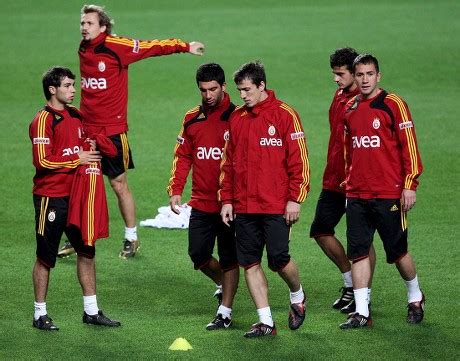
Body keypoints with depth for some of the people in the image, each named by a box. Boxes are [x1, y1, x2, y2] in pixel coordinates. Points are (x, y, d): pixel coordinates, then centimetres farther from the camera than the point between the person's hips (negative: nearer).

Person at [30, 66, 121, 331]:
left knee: (86, 251, 10)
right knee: (46, 257, 1)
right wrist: (77, 159, -15)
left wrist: (90, 151, 4)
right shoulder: (43, 120, -13)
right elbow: (43, 161, -21)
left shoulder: (76, 116, 12)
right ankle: (40, 314, 11)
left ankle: (91, 311, 18)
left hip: (76, 195, 8)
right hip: (51, 197, -8)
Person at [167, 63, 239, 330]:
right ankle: (225, 284, 33)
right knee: (198, 253, 5)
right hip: (201, 202, 5)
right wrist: (176, 190, 1)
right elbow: (183, 156, 13)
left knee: (228, 258, 1)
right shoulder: (192, 119, 9)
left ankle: (225, 312, 7)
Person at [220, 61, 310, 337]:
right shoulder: (237, 118, 11)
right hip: (243, 207, 5)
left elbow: (299, 160, -6)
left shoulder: (284, 115, -4)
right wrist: (227, 200, 12)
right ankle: (266, 322, 9)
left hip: (276, 206, -5)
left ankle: (298, 296, 24)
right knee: (250, 263, 2)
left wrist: (295, 199, -10)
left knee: (278, 259, -7)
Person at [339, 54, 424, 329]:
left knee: (398, 252, 4)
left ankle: (415, 298, 27)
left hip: (389, 194, -5)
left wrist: (410, 185, -13)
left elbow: (409, 146, -9)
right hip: (357, 194, 5)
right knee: (358, 252, 1)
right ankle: (362, 313, 4)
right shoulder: (351, 109, 10)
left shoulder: (393, 104, -7)